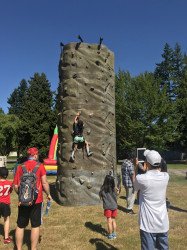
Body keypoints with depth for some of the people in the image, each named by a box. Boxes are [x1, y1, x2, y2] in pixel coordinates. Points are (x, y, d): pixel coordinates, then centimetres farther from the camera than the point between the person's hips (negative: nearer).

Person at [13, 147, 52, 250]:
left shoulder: (20, 167, 3)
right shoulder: (39, 166, -6)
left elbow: (15, 186, 5)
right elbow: (44, 183, -11)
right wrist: (48, 194, 4)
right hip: (36, 200, -3)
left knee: (20, 226, 15)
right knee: (35, 226, 9)